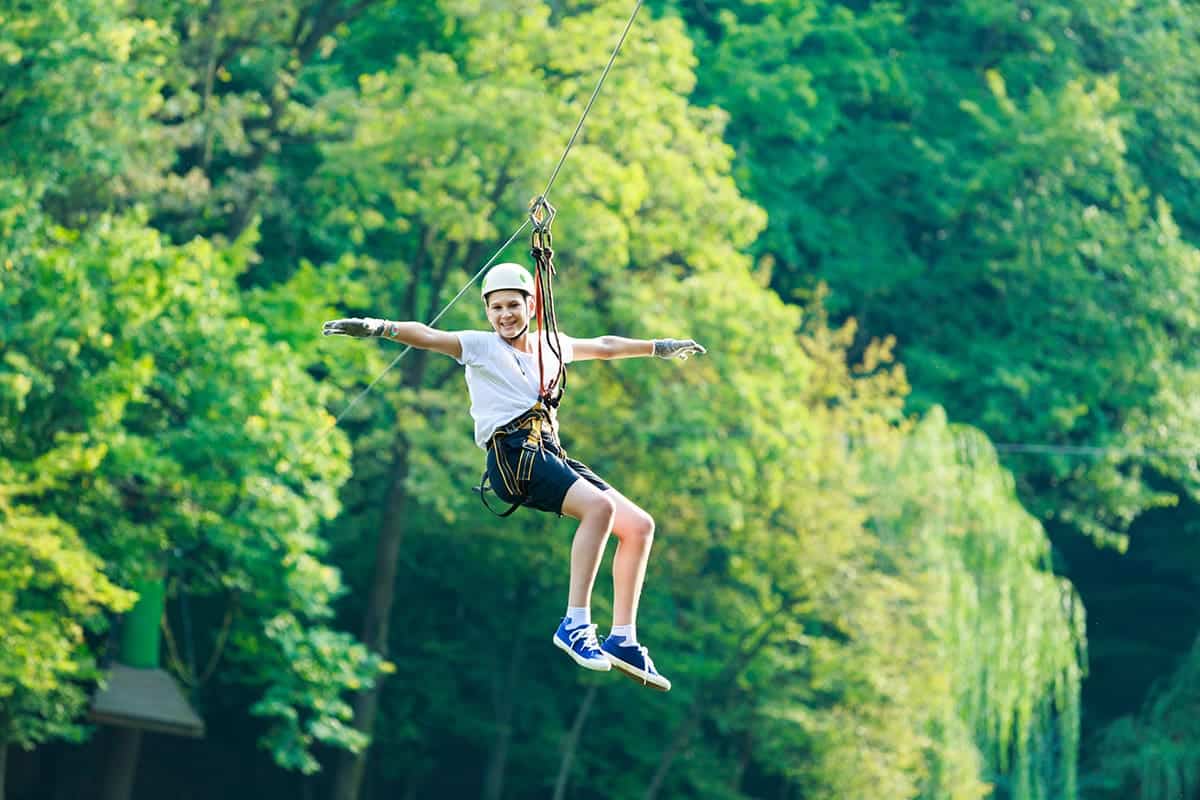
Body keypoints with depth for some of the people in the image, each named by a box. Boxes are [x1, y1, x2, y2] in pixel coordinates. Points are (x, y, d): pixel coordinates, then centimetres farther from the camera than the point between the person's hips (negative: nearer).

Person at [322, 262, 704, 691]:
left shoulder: (549, 345, 23)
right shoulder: (480, 346, 6)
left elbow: (604, 346, 39)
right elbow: (427, 336, -9)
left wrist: (660, 347, 49)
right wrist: (380, 328, -27)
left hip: (551, 455, 7)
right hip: (513, 454, -7)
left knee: (640, 525, 0)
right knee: (600, 506, -30)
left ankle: (623, 639, 3)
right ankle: (575, 624, -31)